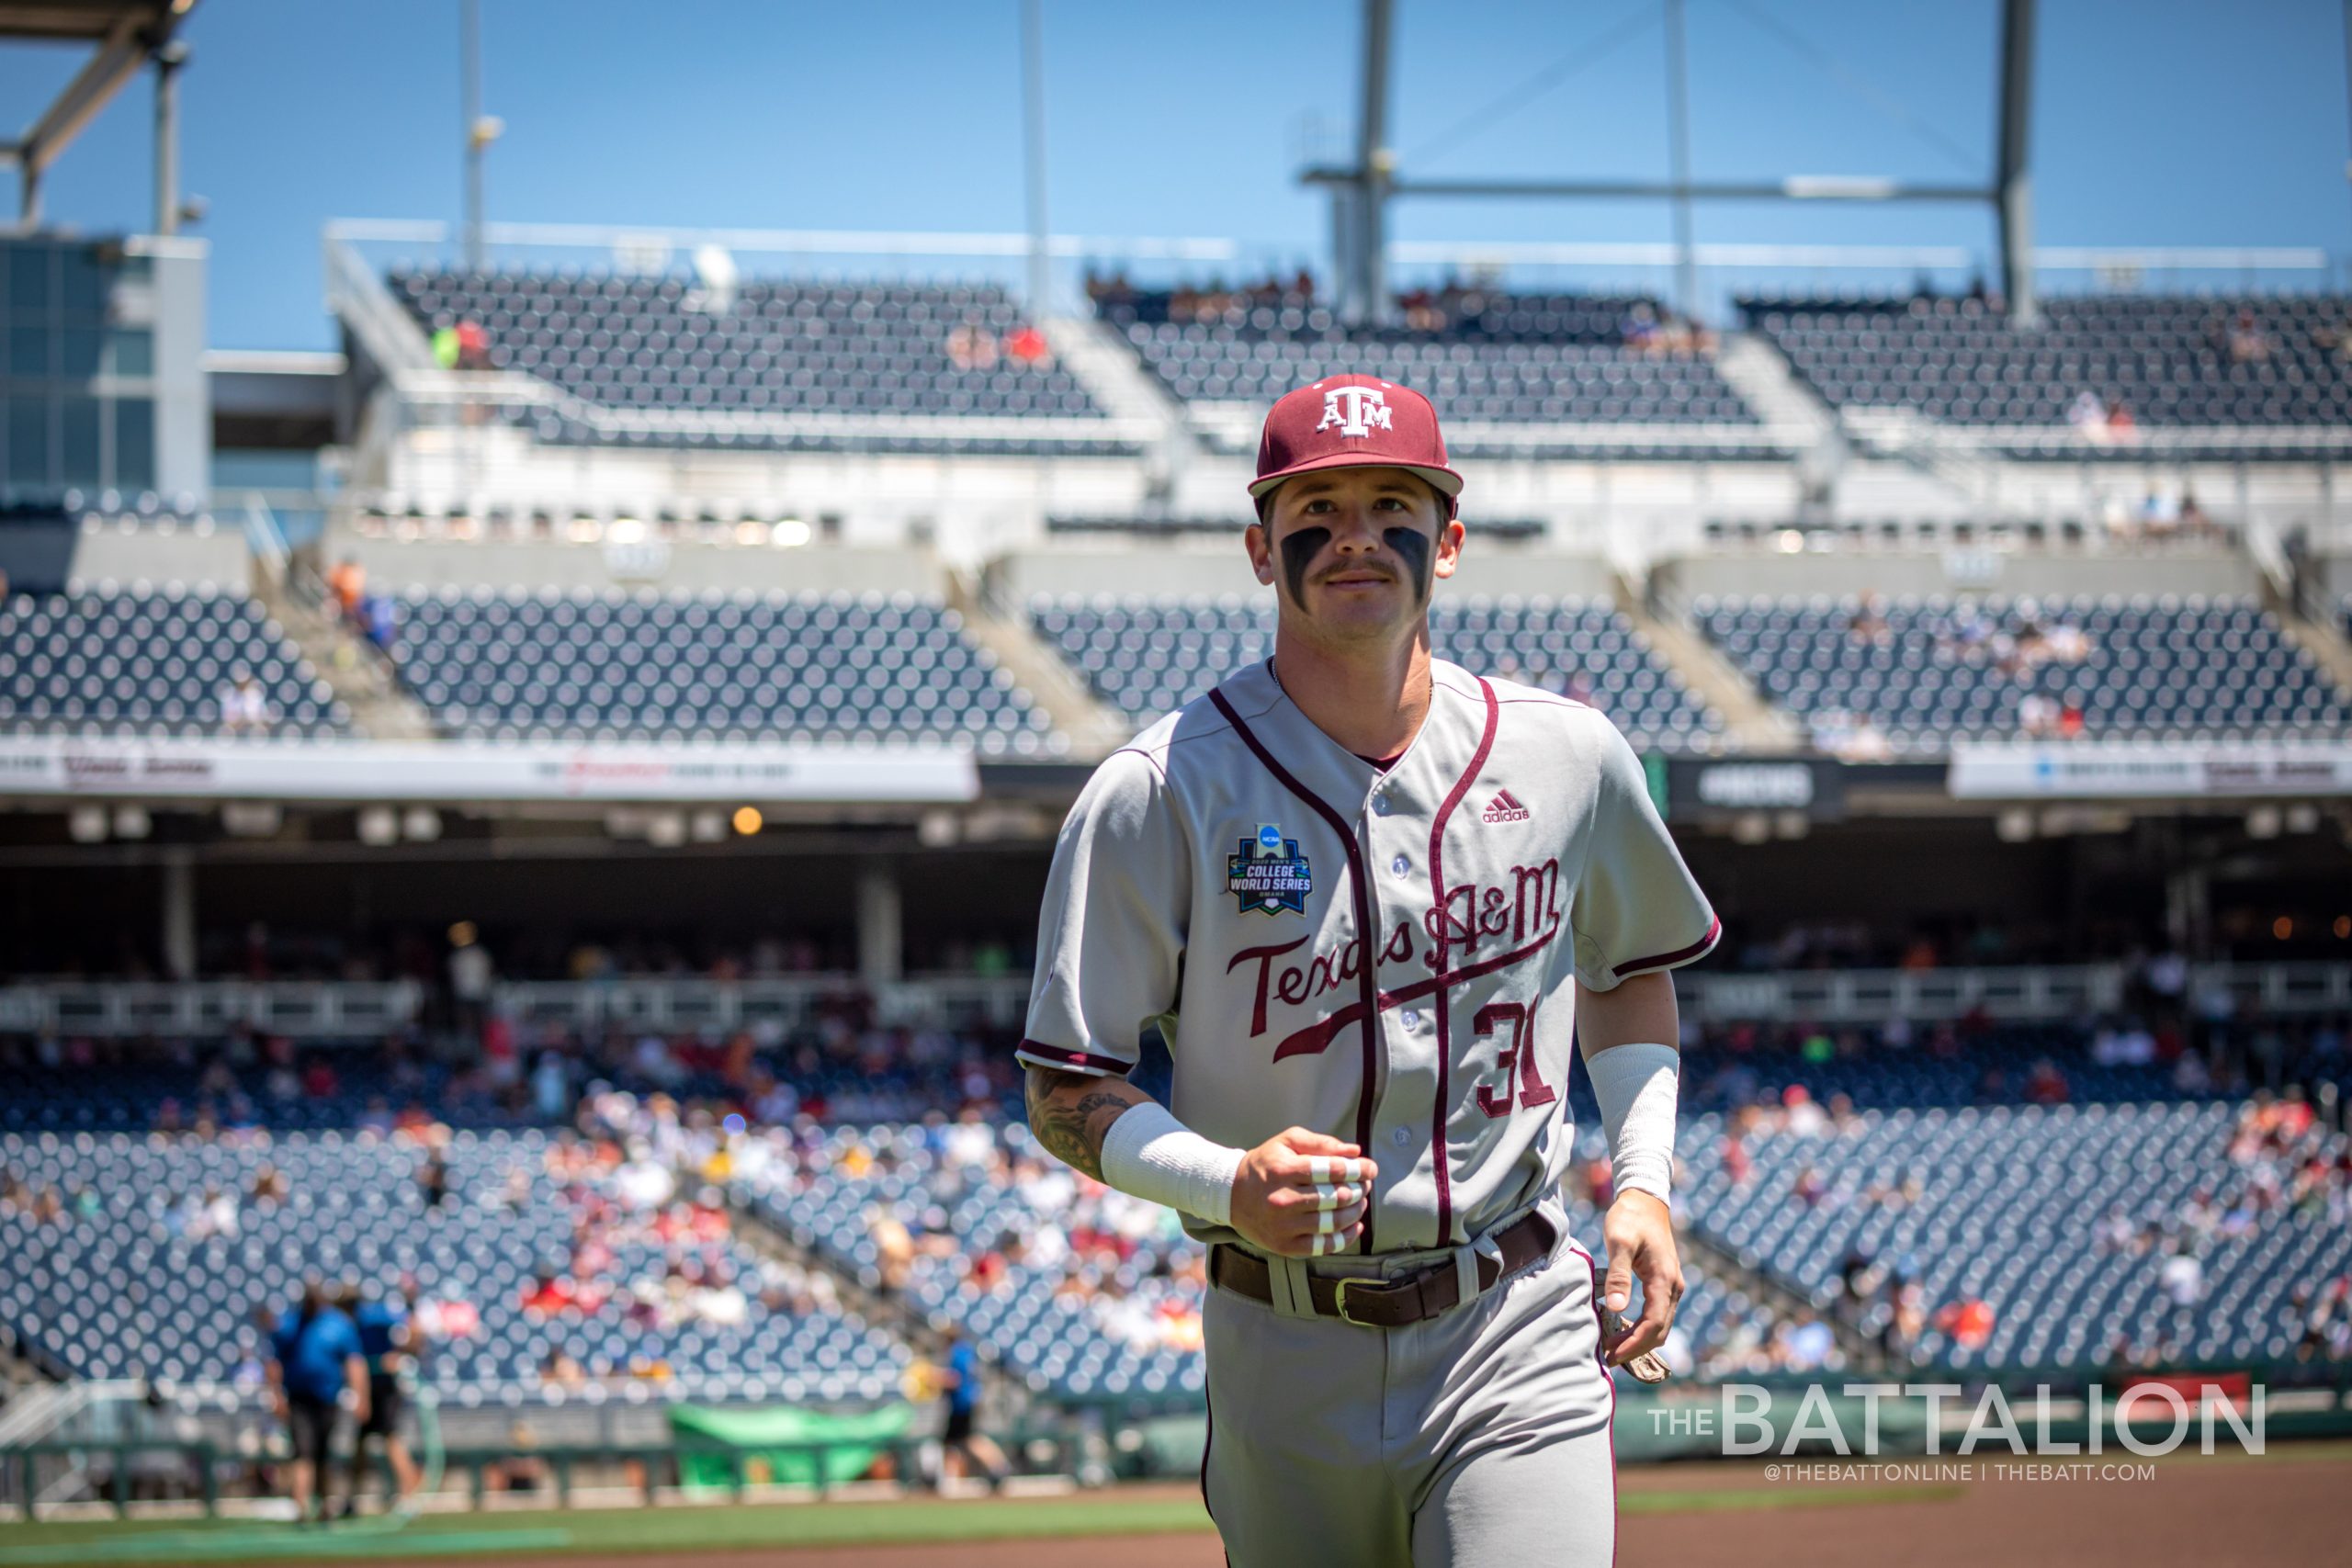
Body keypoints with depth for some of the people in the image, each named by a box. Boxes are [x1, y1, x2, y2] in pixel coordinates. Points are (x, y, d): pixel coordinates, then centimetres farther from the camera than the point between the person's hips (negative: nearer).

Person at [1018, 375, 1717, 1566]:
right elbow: (1067, 1090, -4)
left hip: (1519, 1340, 0)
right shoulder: (1161, 791, -5)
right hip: (1287, 1359, 0)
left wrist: (1642, 1180, 9)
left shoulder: (1568, 758, 4)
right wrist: (1229, 1185, -23)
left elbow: (1632, 966, 24)